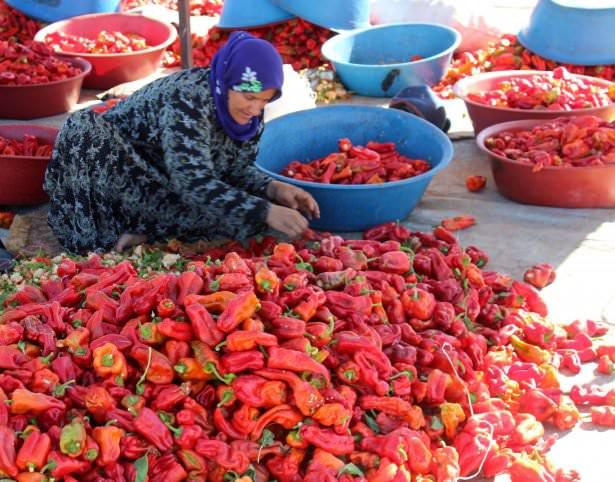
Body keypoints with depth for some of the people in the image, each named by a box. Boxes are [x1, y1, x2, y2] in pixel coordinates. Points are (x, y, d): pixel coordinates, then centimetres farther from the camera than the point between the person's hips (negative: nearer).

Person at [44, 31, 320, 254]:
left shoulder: (250, 110, -10)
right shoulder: (187, 98, -31)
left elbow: (237, 171, -1)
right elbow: (194, 184, -38)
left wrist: (275, 190, -21)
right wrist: (266, 212, -44)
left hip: (167, 188, 5)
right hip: (117, 169, -5)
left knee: (251, 212, -20)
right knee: (83, 128, -35)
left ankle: (144, 230, -20)